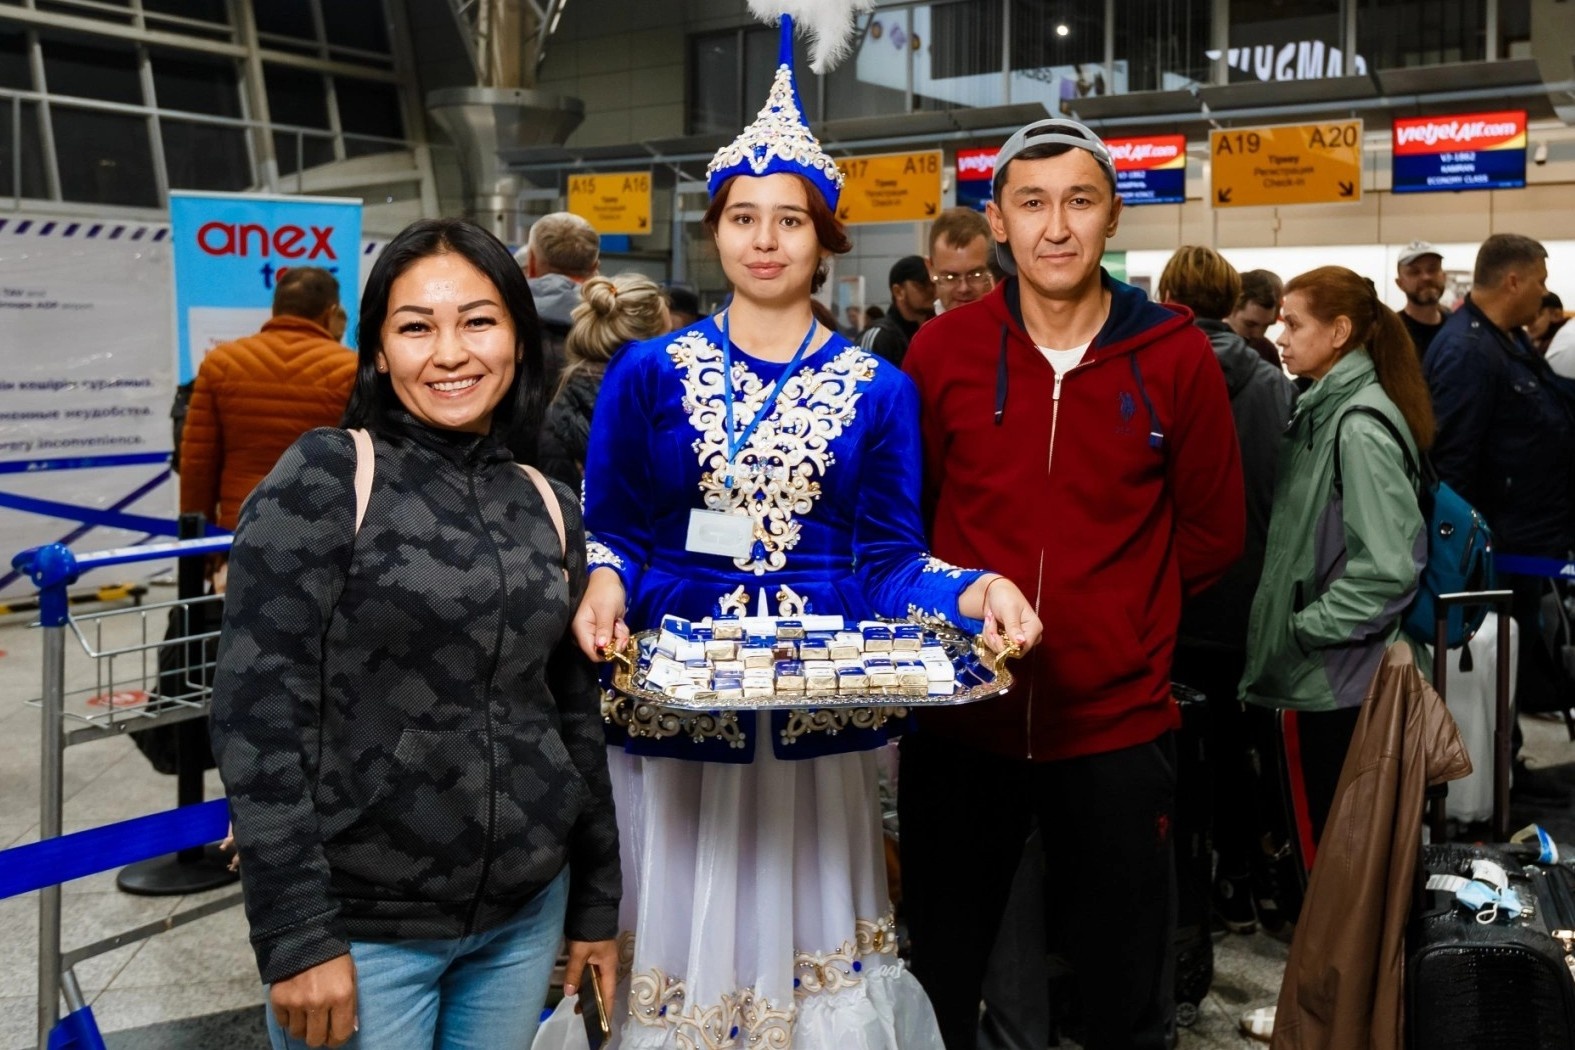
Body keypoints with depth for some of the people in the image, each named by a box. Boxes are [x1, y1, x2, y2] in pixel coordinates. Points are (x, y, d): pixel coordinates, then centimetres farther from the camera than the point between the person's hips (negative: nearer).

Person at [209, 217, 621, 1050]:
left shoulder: (549, 509, 6)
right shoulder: (322, 480, -9)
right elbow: (258, 711, -13)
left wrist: (596, 904, 14)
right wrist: (296, 938, -15)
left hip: (525, 915, 5)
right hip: (362, 926, -4)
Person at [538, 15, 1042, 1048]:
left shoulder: (879, 389, 6)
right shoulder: (650, 373, 4)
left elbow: (889, 561, 3)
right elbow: (607, 537, 5)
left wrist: (972, 591, -16)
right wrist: (605, 590, -17)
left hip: (820, 714, 1)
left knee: (805, 936, 9)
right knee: (684, 931, 8)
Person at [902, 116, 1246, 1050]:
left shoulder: (1177, 357, -3)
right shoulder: (943, 350, -2)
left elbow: (1213, 530, 6)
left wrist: (1111, 611, 4)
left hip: (1117, 725, 0)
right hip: (961, 719, 1)